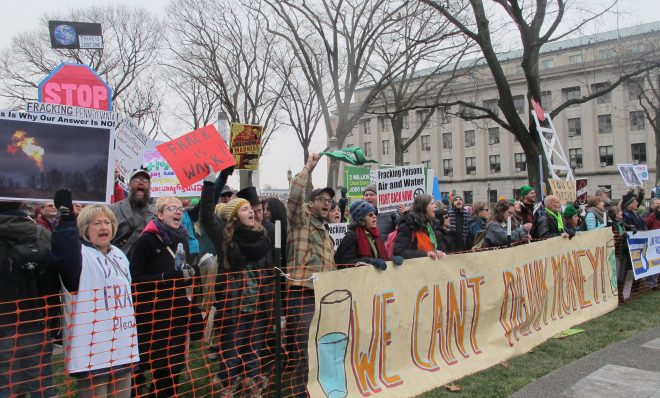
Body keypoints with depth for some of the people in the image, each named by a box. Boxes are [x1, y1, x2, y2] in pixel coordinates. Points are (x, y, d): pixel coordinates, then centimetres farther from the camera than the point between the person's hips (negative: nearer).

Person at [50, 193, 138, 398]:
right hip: (93, 348, -7)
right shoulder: (79, 254, -8)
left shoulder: (119, 255, 16)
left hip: (123, 346, 8)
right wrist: (66, 215, -42)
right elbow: (64, 253, -34)